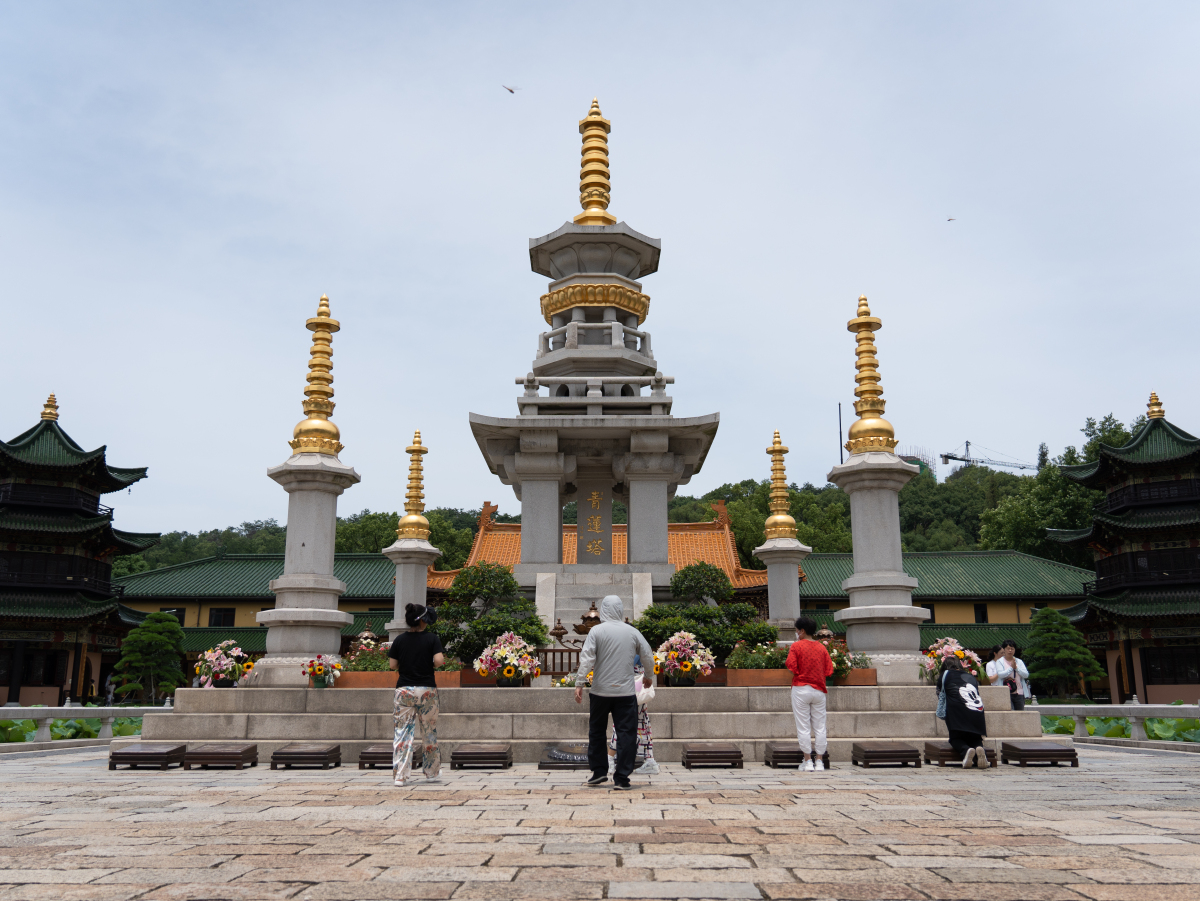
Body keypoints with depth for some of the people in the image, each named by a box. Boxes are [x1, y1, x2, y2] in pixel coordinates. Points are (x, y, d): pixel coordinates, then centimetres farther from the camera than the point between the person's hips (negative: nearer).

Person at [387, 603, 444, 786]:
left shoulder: (400, 640, 1)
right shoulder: (432, 638, -6)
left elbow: (392, 665, 1)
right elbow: (438, 660, -16)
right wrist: (436, 663, 6)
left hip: (404, 689, 2)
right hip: (427, 689, -1)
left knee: (402, 732, 3)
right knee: (430, 732, 12)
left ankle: (399, 776, -3)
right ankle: (431, 773, 21)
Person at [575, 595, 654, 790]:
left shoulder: (596, 631, -5)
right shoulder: (632, 632, 3)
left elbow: (587, 659, -12)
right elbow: (648, 656, 11)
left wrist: (579, 683, -6)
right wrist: (648, 676, 28)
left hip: (600, 691, -1)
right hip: (626, 692, 1)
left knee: (597, 732, 15)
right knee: (626, 733, 4)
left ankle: (599, 772, 17)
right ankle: (621, 778, 2)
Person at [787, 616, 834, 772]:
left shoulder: (796, 646, -5)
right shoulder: (822, 648, 6)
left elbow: (792, 667, -12)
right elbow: (829, 671, 4)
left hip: (801, 688, -3)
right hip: (819, 690, 3)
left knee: (803, 728, 2)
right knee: (820, 727, 8)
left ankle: (808, 761, 3)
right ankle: (819, 761, 9)